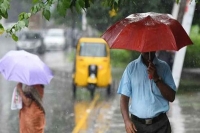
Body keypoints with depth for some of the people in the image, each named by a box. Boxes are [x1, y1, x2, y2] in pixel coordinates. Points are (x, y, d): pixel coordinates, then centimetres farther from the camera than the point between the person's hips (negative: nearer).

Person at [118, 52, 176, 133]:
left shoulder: (164, 67, 4)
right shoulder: (131, 67, 4)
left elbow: (171, 97, -2)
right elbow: (124, 97, 1)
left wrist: (156, 78, -14)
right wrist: (126, 120, -12)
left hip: (160, 124, 0)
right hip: (137, 124, 0)